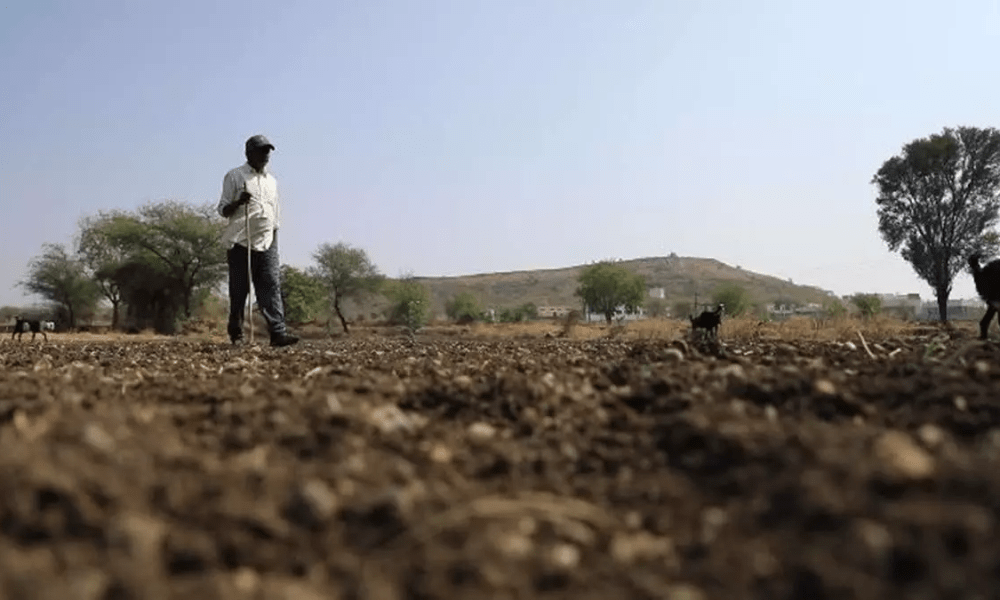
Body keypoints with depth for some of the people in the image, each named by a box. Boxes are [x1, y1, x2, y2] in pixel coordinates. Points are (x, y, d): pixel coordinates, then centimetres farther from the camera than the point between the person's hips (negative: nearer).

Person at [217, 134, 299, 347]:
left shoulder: (271, 180, 19)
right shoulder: (235, 176, 4)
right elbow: (223, 210, 0)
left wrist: (275, 248, 17)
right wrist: (238, 202, -21)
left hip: (266, 244, 4)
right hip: (241, 243, -4)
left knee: (272, 286, -8)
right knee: (239, 290, 0)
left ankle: (278, 332, -16)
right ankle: (236, 334, 12)